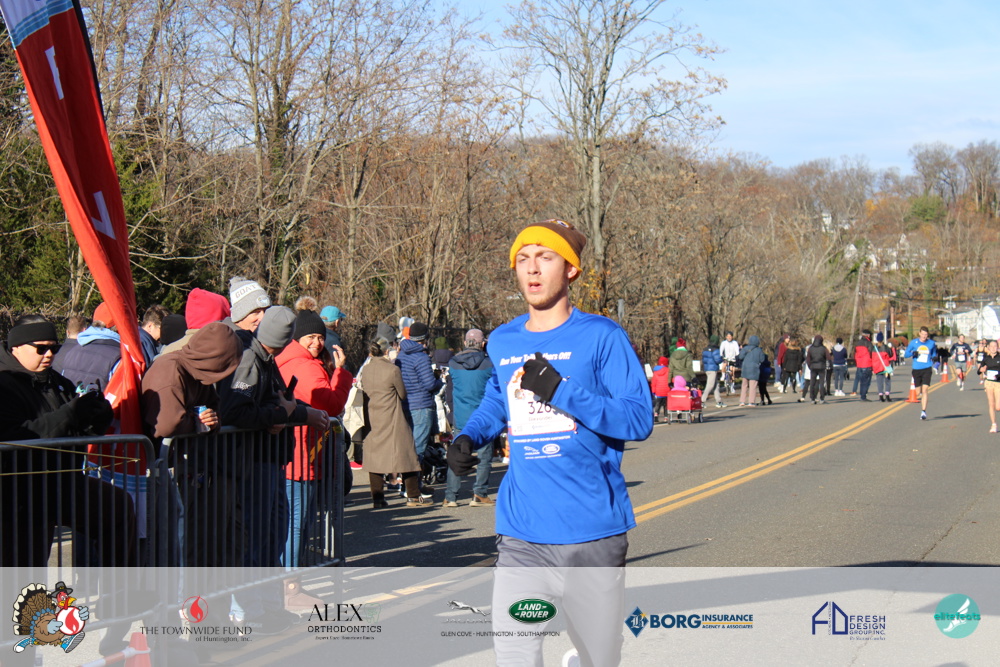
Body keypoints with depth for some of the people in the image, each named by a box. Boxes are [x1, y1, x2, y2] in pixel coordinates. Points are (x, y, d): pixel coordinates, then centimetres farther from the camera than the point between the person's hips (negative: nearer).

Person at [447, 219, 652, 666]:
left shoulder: (601, 337, -5)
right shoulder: (502, 343, 10)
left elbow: (639, 419, -11)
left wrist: (562, 392, -20)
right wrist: (468, 436, 10)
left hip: (593, 533, -2)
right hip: (522, 535, 3)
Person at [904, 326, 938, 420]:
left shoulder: (931, 343, 3)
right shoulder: (914, 342, 2)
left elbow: (934, 355, 17)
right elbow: (906, 354, 8)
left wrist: (934, 358, -6)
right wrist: (913, 353, -13)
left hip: (927, 369, -2)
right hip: (916, 369, 2)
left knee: (925, 390, -14)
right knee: (919, 391, 8)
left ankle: (923, 411, -16)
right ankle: (923, 408, 32)